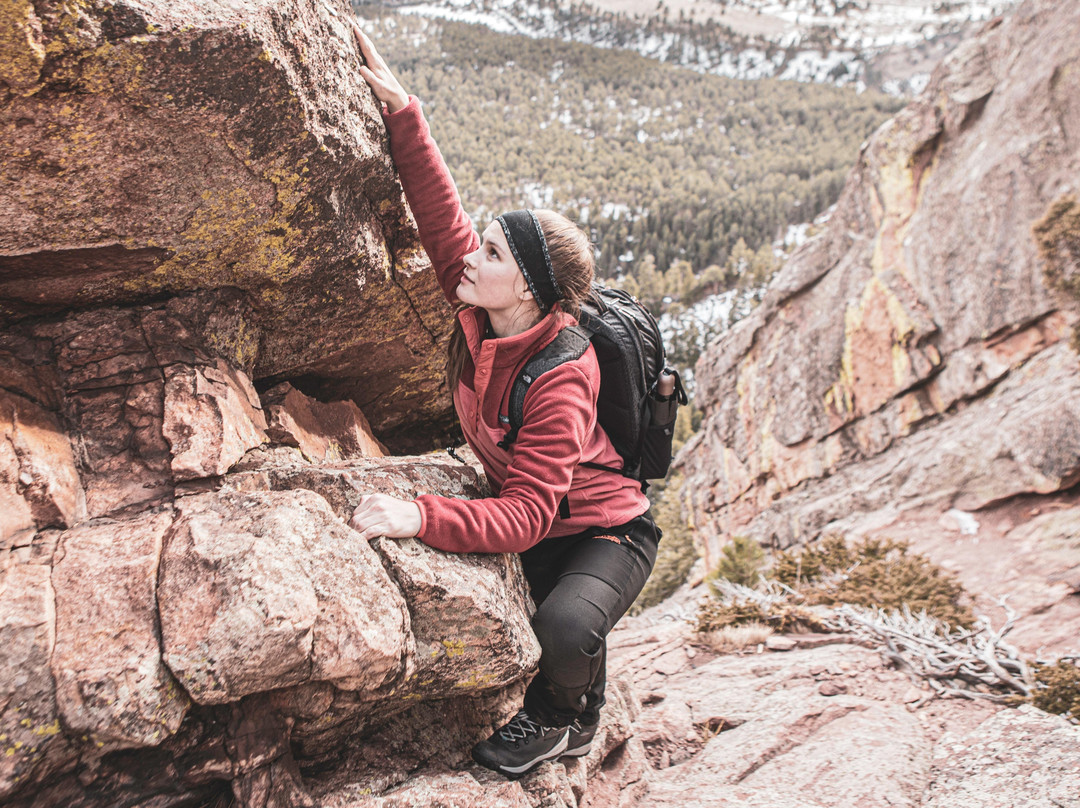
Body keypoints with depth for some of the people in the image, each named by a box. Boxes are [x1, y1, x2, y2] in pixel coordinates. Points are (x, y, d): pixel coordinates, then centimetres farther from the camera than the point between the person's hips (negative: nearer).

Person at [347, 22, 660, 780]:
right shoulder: (478, 312, -14)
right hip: (537, 524, 7)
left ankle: (562, 716, 7)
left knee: (564, 628, -33)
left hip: (606, 531, -7)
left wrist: (422, 517, -47)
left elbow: (525, 515, -37)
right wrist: (401, 112, -17)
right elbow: (441, 215, -10)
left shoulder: (559, 380, -33)